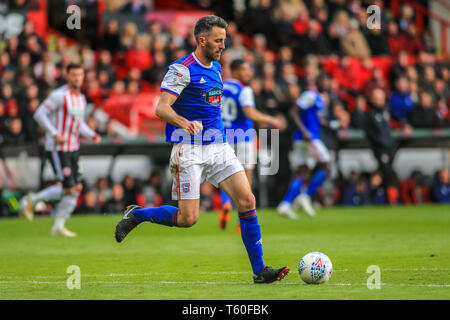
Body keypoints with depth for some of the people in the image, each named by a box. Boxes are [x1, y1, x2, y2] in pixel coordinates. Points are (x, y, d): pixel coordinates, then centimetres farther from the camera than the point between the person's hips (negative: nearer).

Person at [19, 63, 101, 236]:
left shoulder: (81, 98, 11)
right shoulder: (59, 95, -14)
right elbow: (39, 114, -14)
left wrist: (92, 135, 5)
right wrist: (55, 134, -20)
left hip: (73, 149, 8)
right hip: (57, 149, -8)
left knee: (75, 189, 2)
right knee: (69, 187, -12)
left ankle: (59, 226, 10)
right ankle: (32, 200, 6)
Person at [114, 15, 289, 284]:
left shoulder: (216, 68, 15)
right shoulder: (182, 69, -10)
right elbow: (162, 108, -19)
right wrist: (185, 123, -36)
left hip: (219, 147, 7)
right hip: (190, 150, -7)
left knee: (247, 200, -8)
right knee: (188, 218, -8)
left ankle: (259, 270, -5)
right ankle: (135, 214, 17)